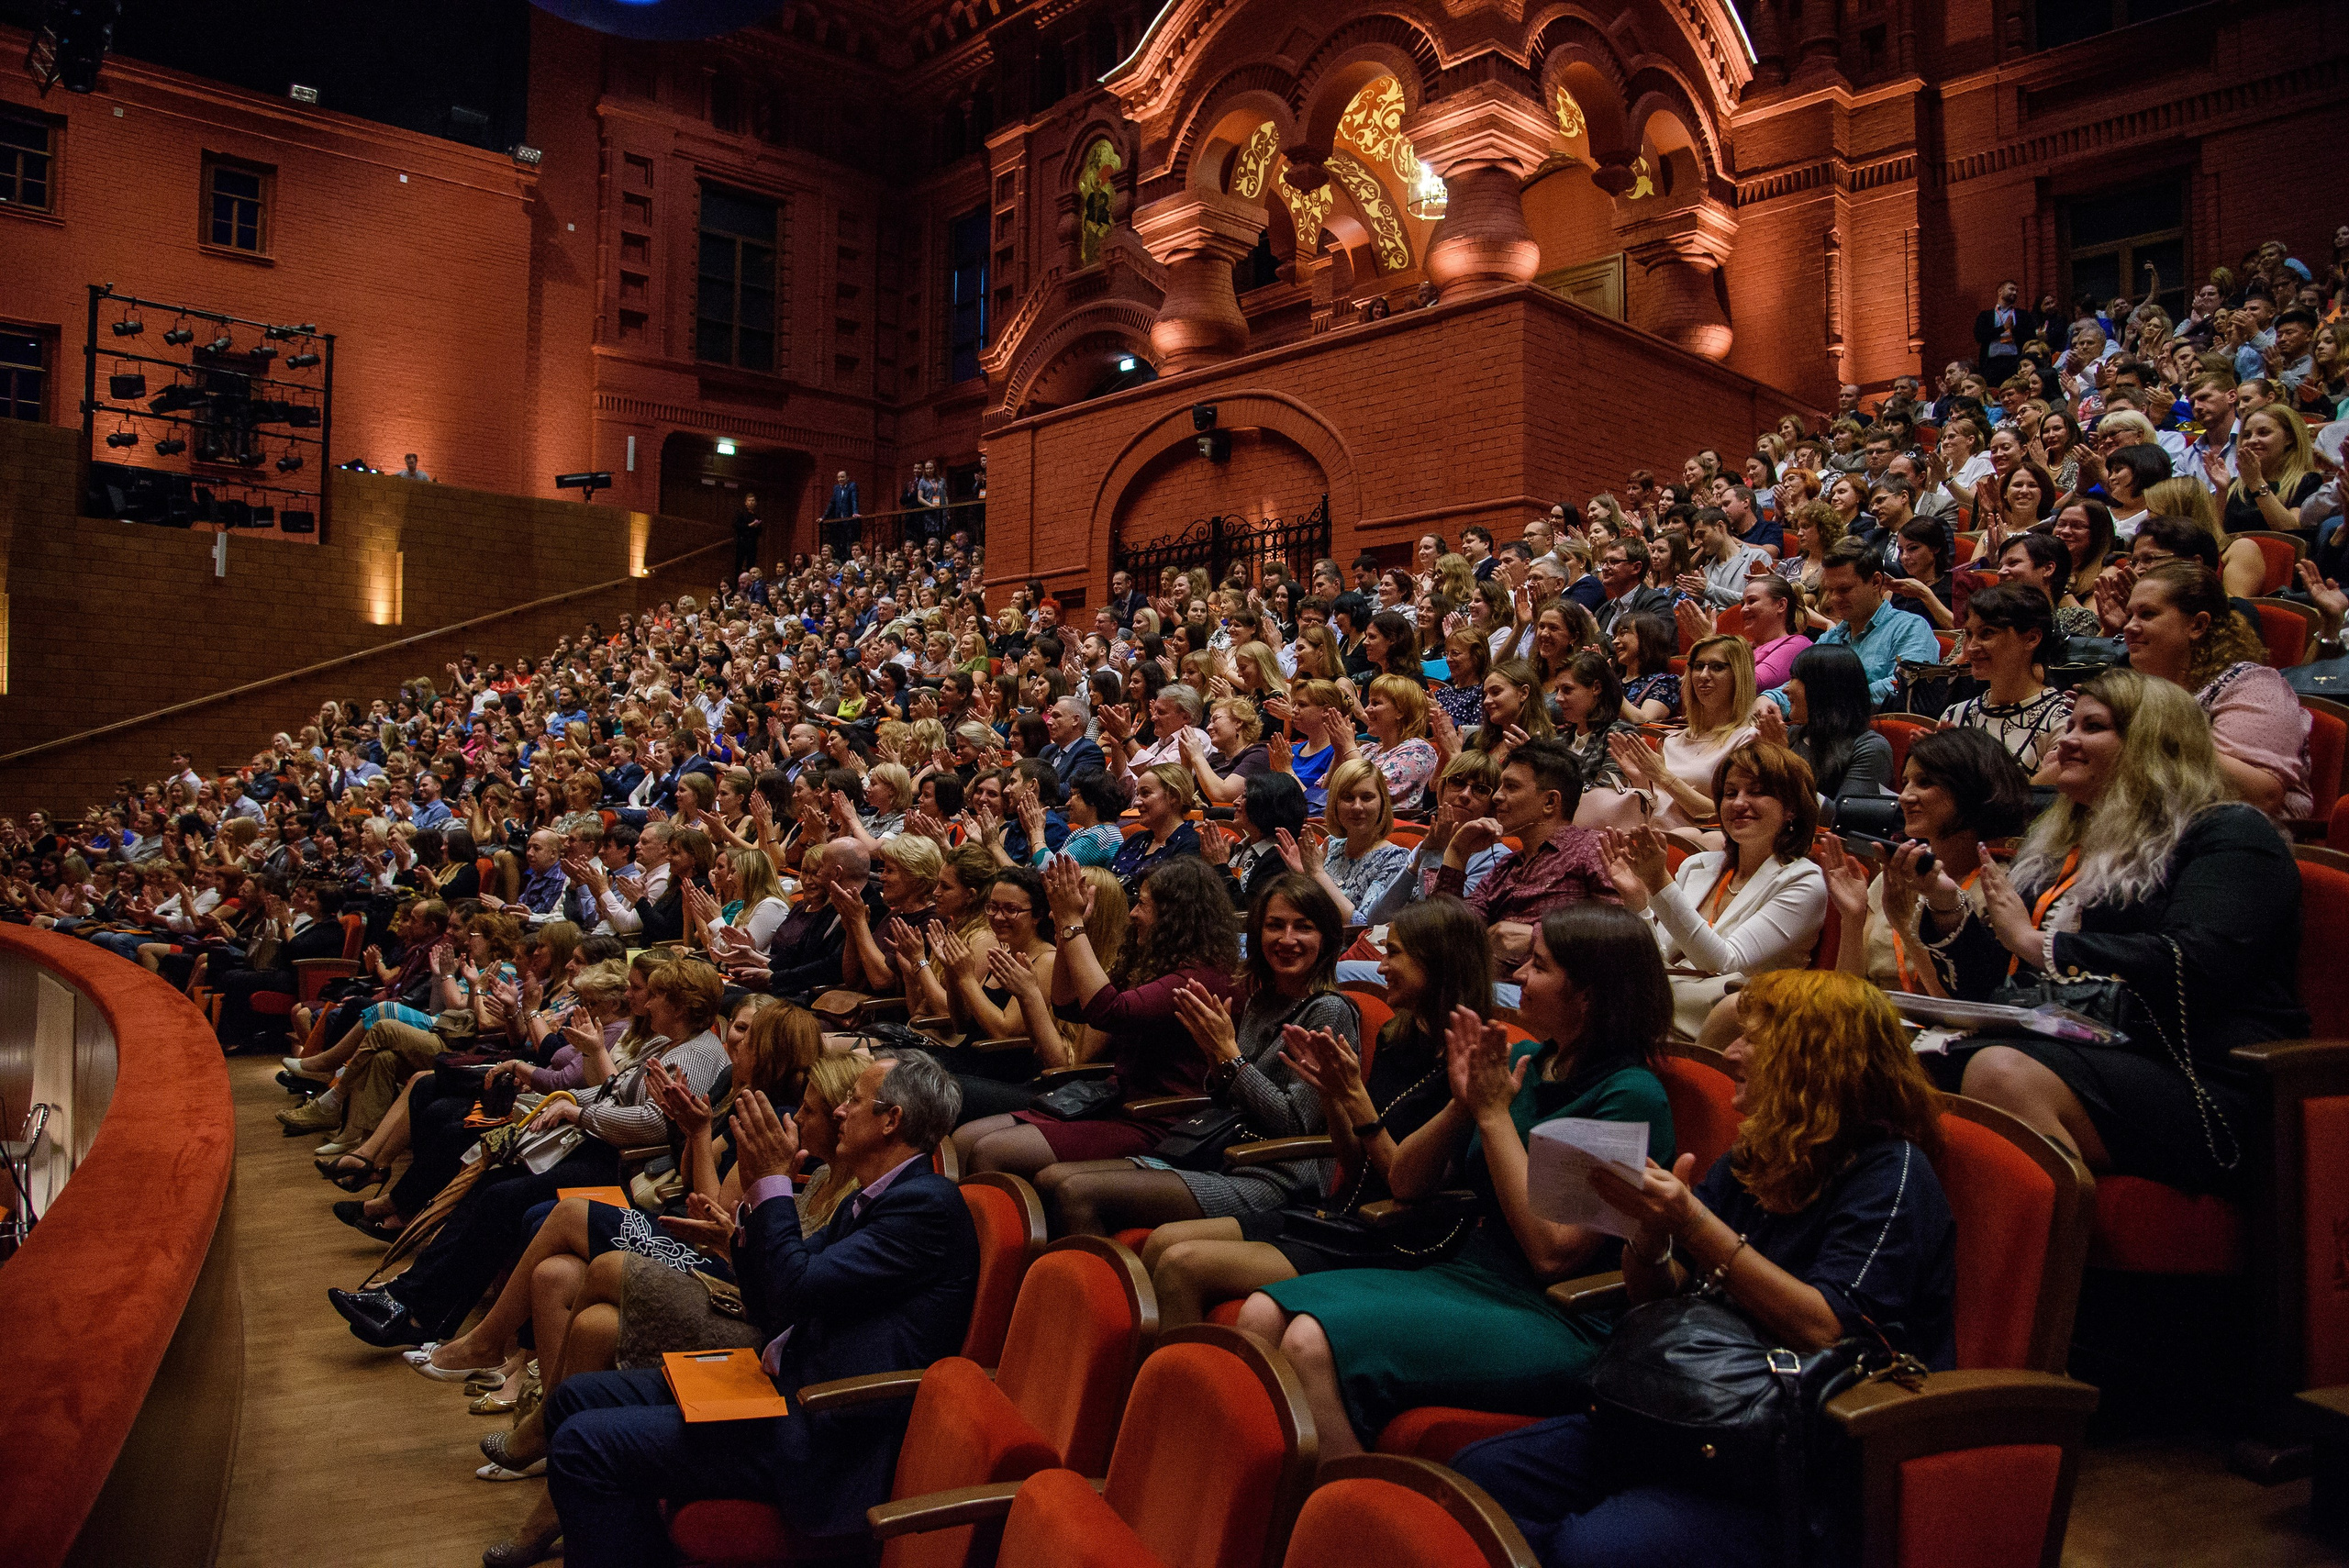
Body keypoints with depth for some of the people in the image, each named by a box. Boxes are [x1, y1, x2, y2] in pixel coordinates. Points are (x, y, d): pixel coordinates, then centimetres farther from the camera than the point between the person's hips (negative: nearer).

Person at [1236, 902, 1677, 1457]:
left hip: (1561, 1323, -8)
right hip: (1468, 1276, 8)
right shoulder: (1522, 1059, 10)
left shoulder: (1631, 1097, -11)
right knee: (1263, 1315, -12)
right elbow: (1404, 1183, 14)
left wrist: (1494, 1115, -13)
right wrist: (1463, 1104, -4)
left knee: (1313, 1343, -26)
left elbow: (1553, 1253, -17)